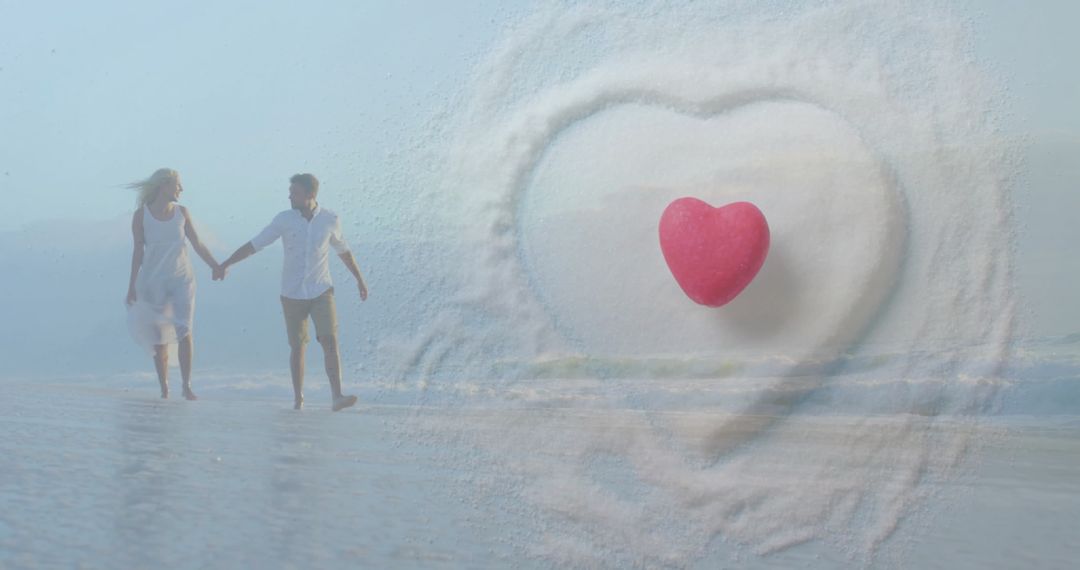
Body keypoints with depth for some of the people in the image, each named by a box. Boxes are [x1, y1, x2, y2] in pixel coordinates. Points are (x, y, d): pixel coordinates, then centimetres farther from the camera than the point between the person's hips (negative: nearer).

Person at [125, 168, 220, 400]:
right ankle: (164, 390, 13)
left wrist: (217, 268, -2)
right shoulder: (141, 215, -5)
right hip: (153, 282, -1)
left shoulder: (182, 212, 1)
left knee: (184, 331, -14)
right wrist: (131, 285, -4)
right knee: (160, 339, 3)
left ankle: (187, 385, -6)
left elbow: (198, 245, 5)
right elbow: (138, 251, -2)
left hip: (181, 279, 1)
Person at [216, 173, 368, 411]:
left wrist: (360, 279, 19)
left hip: (321, 293, 0)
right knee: (297, 347, 6)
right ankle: (298, 397, 21)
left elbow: (343, 250, 13)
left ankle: (337, 397, -19)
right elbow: (253, 245, -3)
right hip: (292, 294, 0)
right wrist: (225, 264, -8)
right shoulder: (284, 220, -7)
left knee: (330, 342, -14)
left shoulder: (330, 220, -4)